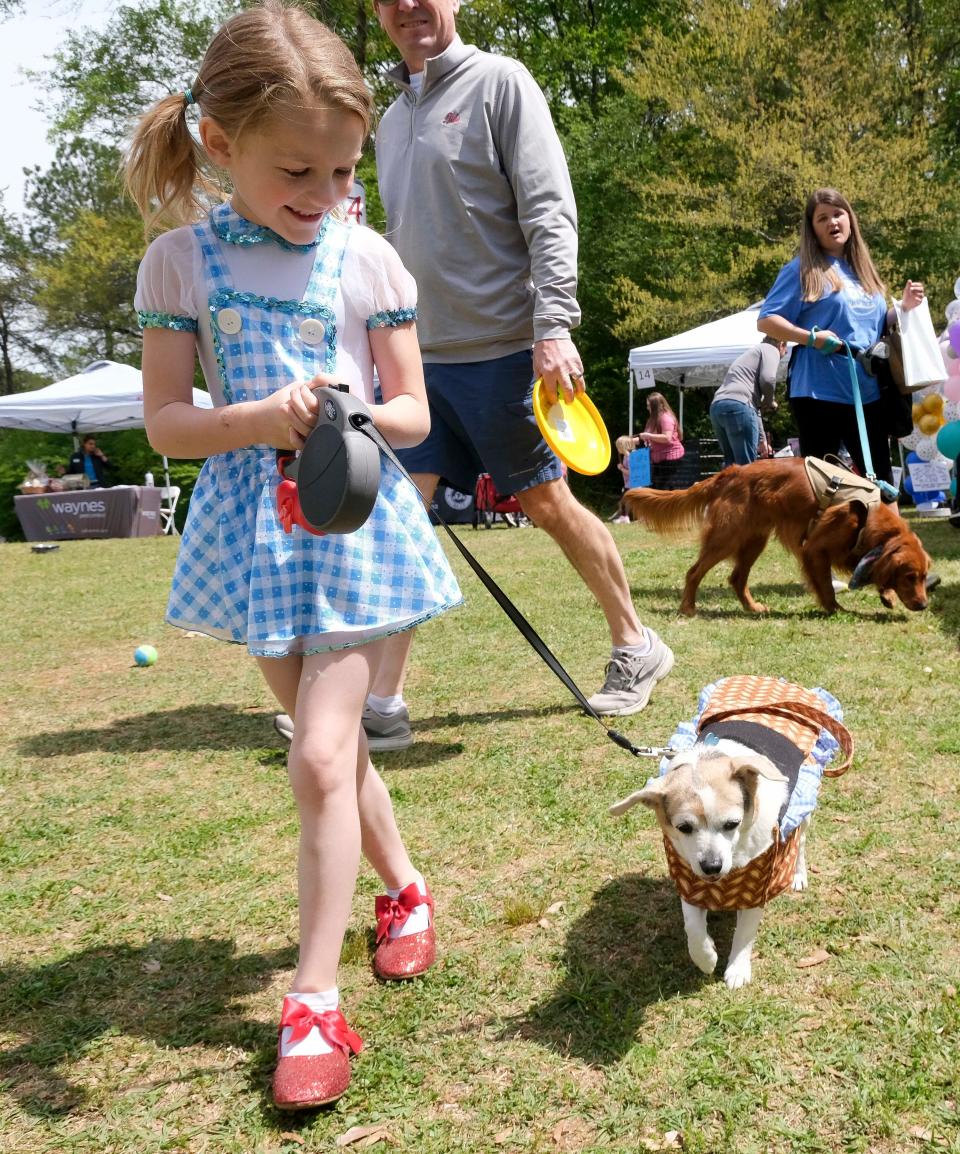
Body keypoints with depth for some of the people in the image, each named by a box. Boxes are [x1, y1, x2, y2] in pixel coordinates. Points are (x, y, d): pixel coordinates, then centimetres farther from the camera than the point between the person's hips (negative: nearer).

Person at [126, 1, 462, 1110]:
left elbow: (413, 412, 1)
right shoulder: (181, 261, -2)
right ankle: (404, 888, 41)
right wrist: (262, 419, -22)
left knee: (320, 757, -9)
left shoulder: (368, 259, -3)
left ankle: (314, 1004, 4)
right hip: (253, 527, 3)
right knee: (329, 742, 15)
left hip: (358, 520, -2)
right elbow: (165, 422, -4)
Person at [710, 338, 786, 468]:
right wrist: (769, 402, 11)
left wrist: (762, 439, 37)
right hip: (738, 406, -9)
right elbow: (768, 379, -10)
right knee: (746, 467, -7)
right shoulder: (771, 349, 11)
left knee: (732, 466, 13)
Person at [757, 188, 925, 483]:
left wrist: (905, 307, 10)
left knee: (881, 481, 8)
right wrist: (811, 337, -20)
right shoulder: (802, 269, -1)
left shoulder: (864, 270, 18)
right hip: (819, 392, -6)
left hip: (867, 392, 6)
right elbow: (765, 320, -8)